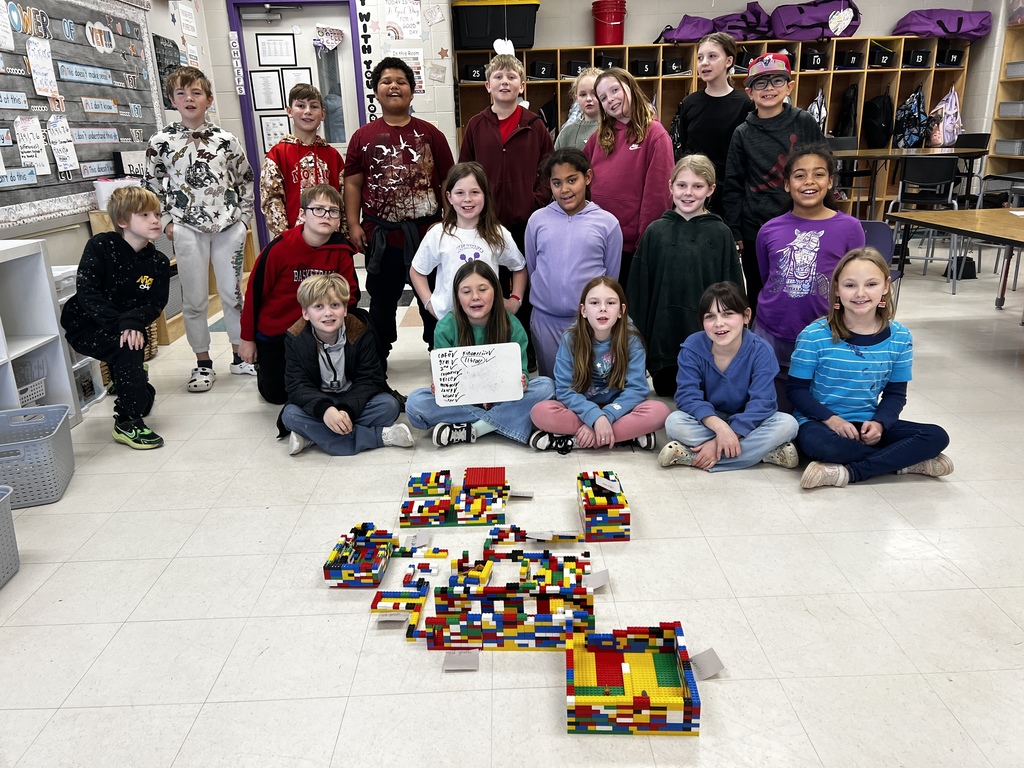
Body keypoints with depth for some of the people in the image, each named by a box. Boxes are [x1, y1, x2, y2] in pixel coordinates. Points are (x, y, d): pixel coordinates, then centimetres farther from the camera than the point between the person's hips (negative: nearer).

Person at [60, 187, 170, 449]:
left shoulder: (158, 263, -5)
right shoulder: (101, 246, -16)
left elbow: (155, 304, -8)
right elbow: (86, 292, -21)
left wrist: (133, 322, -30)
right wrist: (119, 326, -30)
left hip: (129, 328, 5)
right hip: (85, 326, -5)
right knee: (127, 349, -31)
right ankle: (128, 422, -21)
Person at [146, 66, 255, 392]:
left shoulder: (225, 139, 3)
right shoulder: (161, 142, 1)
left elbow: (245, 178, 12)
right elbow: (153, 185, 8)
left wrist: (244, 216, 6)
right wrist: (166, 222, 2)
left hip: (229, 227, 1)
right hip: (188, 230, 0)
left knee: (233, 293, 6)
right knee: (194, 299, 3)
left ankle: (240, 356, 20)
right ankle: (203, 363, 15)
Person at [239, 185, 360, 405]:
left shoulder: (341, 250, -14)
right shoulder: (280, 248, -20)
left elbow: (350, 294, -5)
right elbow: (255, 291, -11)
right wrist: (247, 338, -5)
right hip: (273, 334, -1)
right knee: (276, 394, 8)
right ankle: (263, 366, 41)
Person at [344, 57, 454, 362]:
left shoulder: (430, 134, 3)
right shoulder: (364, 136, 3)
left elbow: (448, 181, 3)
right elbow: (353, 182, 3)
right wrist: (353, 225, -5)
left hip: (427, 232, 0)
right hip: (381, 235, 0)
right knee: (382, 300, 14)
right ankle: (376, 360, 29)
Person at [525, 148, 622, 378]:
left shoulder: (607, 223, -2)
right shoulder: (538, 220, 2)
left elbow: (612, 275, 5)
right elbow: (530, 267, 11)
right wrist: (544, 295, 13)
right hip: (545, 319, 2)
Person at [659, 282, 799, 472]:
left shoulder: (761, 351, -17)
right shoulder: (692, 348, -15)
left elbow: (761, 403, -24)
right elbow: (688, 395, -22)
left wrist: (720, 442, -32)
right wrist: (720, 427, -40)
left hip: (746, 424, 0)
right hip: (708, 422, 0)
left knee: (787, 424, -27)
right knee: (674, 422, -29)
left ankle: (690, 455, -30)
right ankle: (765, 450, -27)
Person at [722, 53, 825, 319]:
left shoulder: (804, 124, 1)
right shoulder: (743, 134, 3)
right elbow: (732, 187, 4)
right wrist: (734, 234, 1)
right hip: (755, 230, 1)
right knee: (758, 297, 8)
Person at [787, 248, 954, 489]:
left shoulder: (899, 337, -2)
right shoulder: (815, 335, -12)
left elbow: (895, 393, 5)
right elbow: (796, 389, -6)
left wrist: (879, 423, -14)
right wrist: (830, 418, -20)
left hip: (867, 424, 4)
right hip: (820, 421, -3)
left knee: (937, 437, -15)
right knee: (816, 442, -38)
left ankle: (847, 472, -22)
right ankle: (905, 461, -17)